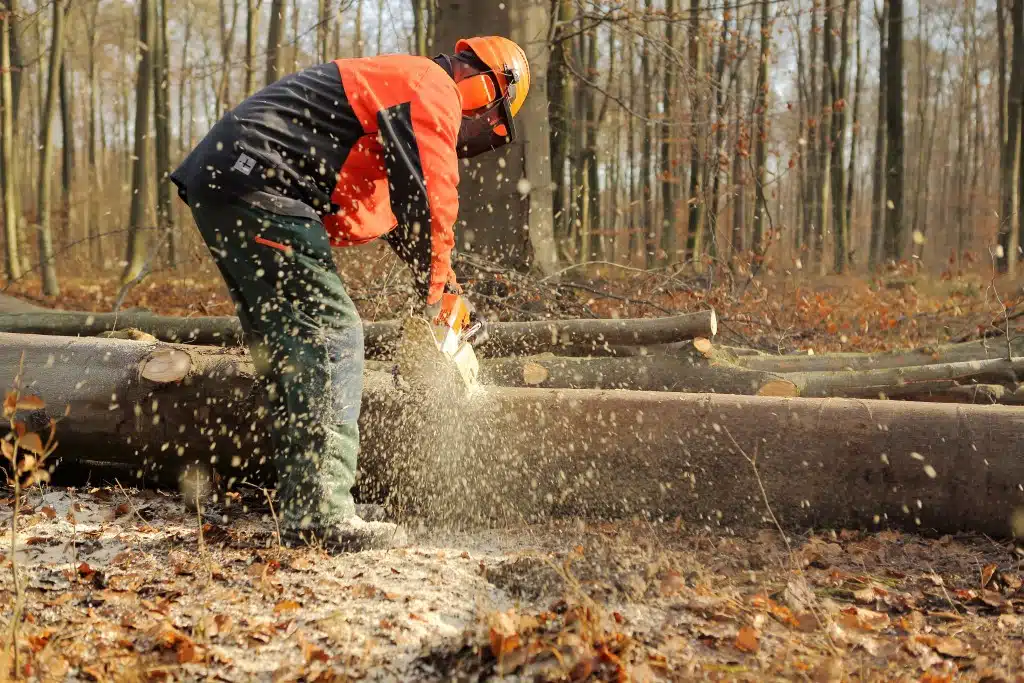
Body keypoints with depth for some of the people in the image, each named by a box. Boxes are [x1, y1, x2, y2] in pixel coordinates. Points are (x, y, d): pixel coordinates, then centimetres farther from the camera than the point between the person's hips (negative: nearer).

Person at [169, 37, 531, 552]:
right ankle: (323, 516, -15)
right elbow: (429, 201, -10)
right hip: (256, 186, -11)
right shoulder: (434, 89, -2)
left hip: (214, 187, 11)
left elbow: (390, 211, 34)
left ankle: (301, 511, 13)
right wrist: (434, 290, 4)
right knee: (330, 335, -11)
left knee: (287, 349, 12)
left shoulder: (389, 84, 30)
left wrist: (440, 279, 29)